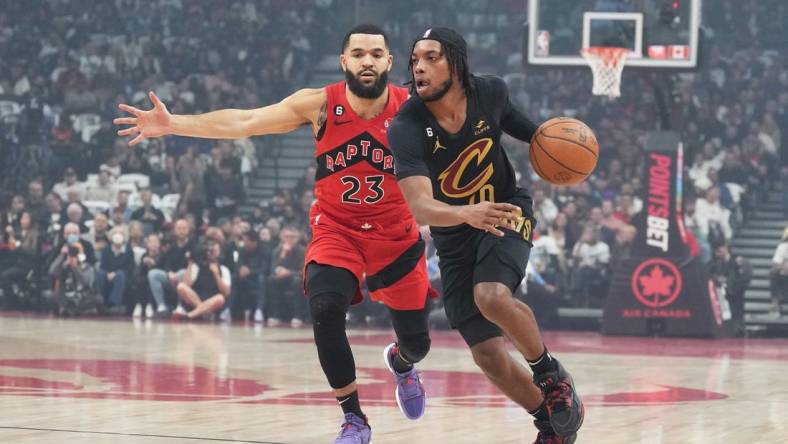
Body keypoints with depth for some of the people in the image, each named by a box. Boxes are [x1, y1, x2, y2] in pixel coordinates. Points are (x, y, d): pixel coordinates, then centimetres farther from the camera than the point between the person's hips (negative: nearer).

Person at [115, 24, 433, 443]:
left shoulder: (411, 107, -14)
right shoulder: (320, 105, -14)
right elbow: (244, 122, -18)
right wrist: (173, 124, -27)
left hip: (397, 235, 1)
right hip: (336, 231, -1)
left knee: (416, 341, 7)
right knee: (326, 313, -27)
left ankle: (400, 362, 48)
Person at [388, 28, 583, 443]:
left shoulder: (489, 92, -15)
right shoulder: (406, 128, -25)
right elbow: (420, 207, -38)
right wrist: (466, 214, -56)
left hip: (507, 212, -1)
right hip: (454, 236, 1)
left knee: (491, 297, -31)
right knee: (487, 354, -2)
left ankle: (550, 373, -6)